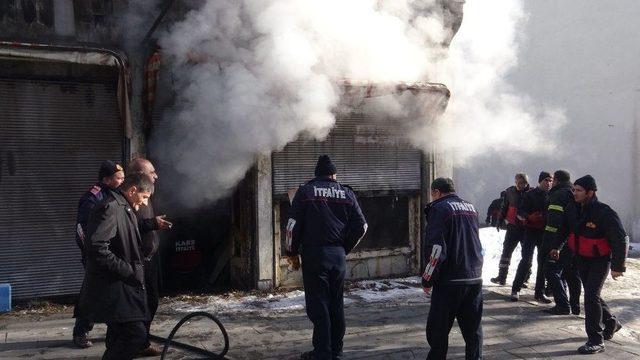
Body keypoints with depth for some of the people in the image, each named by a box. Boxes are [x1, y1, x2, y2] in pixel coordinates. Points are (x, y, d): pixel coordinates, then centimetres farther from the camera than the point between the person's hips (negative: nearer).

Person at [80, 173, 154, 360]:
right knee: (137, 334, -16)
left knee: (120, 340, 12)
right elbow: (98, 248, -25)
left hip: (122, 287, 10)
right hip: (114, 288, -10)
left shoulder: (123, 209, 17)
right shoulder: (110, 208, -15)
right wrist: (130, 271, -20)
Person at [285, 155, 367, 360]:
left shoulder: (305, 191, 0)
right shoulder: (346, 193, 8)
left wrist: (292, 251, 6)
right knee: (336, 303, 11)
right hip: (338, 255, 3)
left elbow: (293, 225, -6)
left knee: (318, 304, 0)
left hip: (314, 254, -3)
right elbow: (361, 226, 7)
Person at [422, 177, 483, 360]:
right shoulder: (471, 208, 14)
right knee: (473, 328, 12)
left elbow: (436, 248, -16)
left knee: (438, 330, 3)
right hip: (475, 278, 7)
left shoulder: (439, 208, -9)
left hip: (449, 281, -7)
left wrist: (427, 279, -9)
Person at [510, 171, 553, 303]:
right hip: (531, 231, -3)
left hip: (545, 232, 3)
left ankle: (539, 292, 14)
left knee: (543, 262, 5)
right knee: (526, 260, -8)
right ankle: (515, 289, 1)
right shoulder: (530, 194, 1)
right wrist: (529, 217, -23)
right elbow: (520, 213, -3)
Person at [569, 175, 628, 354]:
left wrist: (618, 266, -16)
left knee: (591, 295, -17)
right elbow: (571, 231, 16)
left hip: (600, 260, -7)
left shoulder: (604, 213, -23)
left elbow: (621, 240, -18)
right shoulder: (576, 209, -3)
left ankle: (596, 341, -9)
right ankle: (611, 322, 44)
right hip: (582, 259, 8)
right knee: (591, 294, 19)